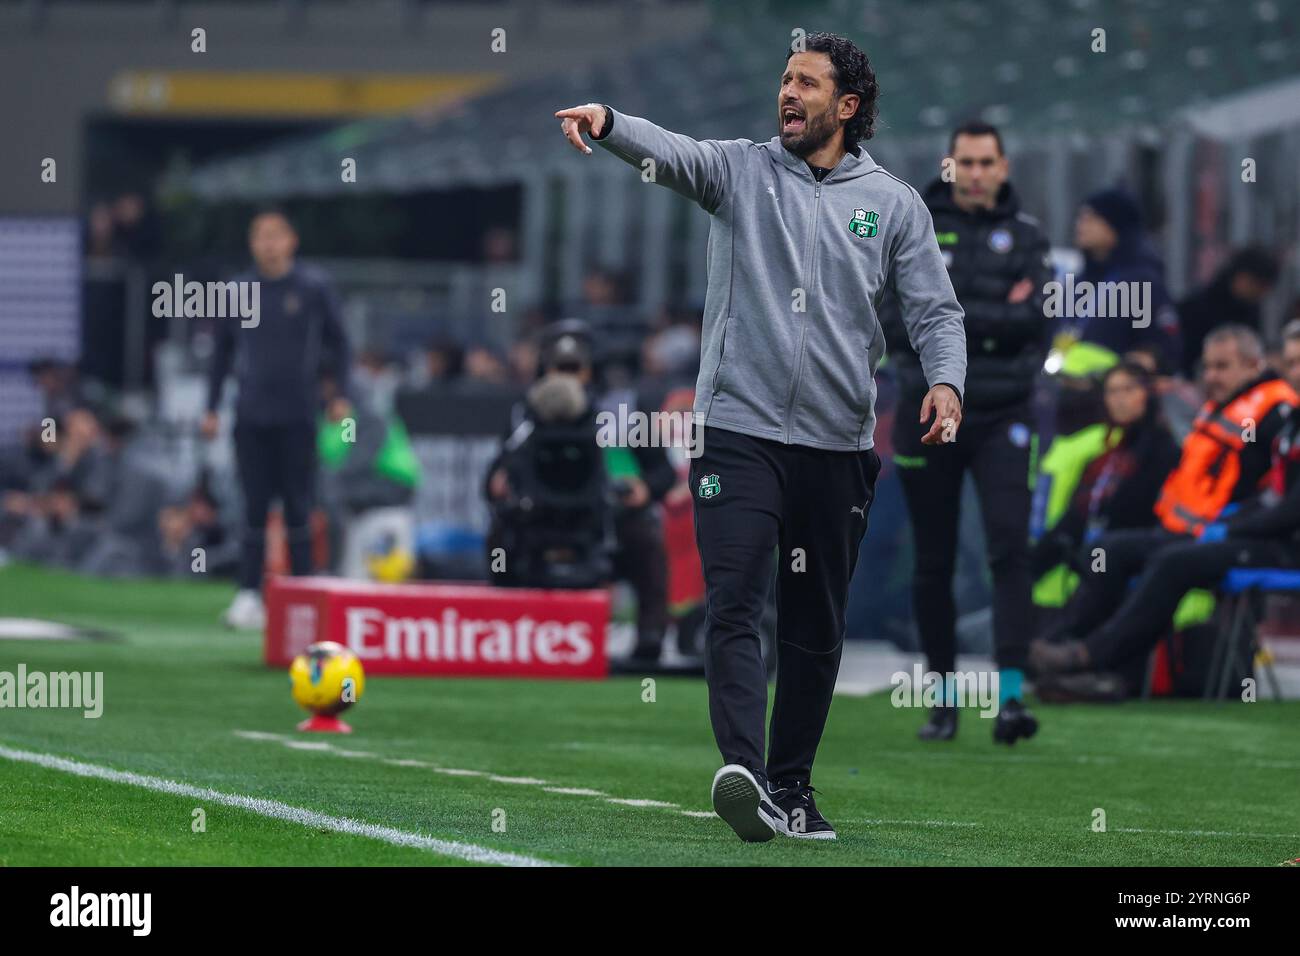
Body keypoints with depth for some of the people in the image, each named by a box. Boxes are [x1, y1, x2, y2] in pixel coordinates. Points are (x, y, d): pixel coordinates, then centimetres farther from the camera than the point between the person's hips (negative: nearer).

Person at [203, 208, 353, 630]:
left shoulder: (314, 287, 1)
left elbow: (338, 342, 6)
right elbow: (222, 351, 15)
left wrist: (341, 395, -2)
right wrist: (212, 408, 11)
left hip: (297, 416, -2)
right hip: (252, 417, 2)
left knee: (298, 507, 1)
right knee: (255, 507, 0)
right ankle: (249, 594, 1)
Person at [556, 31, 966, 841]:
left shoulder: (894, 204, 8)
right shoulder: (742, 169, 6)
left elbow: (936, 310, 6)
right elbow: (670, 153, -12)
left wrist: (946, 380, -14)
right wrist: (608, 123, -34)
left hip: (838, 443, 2)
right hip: (739, 431, -1)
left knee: (816, 629, 8)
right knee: (734, 607, -16)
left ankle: (791, 788, 19)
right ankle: (746, 775, -26)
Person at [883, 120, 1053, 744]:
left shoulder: (1024, 237, 7)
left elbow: (1034, 318, -7)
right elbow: (890, 318, -3)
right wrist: (991, 323, -12)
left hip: (1001, 418, -1)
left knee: (1010, 548, -14)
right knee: (932, 566, 6)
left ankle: (1011, 694, -18)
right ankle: (944, 698, 17)